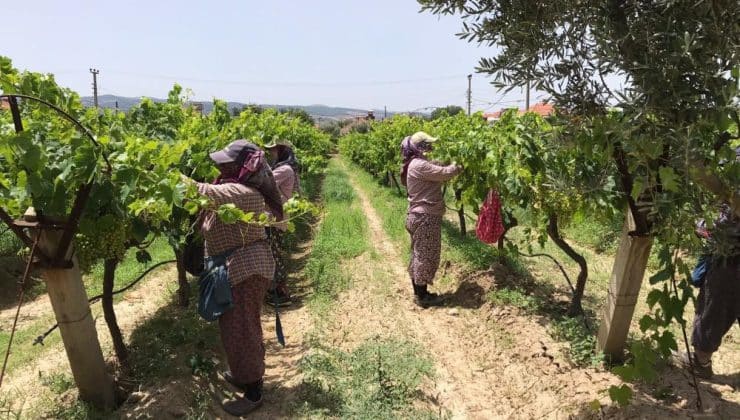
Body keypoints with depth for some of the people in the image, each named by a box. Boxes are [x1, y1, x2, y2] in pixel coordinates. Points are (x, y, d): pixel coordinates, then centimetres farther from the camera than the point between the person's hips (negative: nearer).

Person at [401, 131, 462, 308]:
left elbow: (437, 172, 14)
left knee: (419, 255, 16)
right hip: (425, 217, -10)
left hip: (421, 216, 10)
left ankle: (419, 293, 27)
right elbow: (444, 173, -20)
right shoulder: (419, 165, -19)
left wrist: (452, 165, 3)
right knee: (425, 256, 1)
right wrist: (459, 166, -4)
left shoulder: (417, 164, 14)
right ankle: (423, 297, 13)